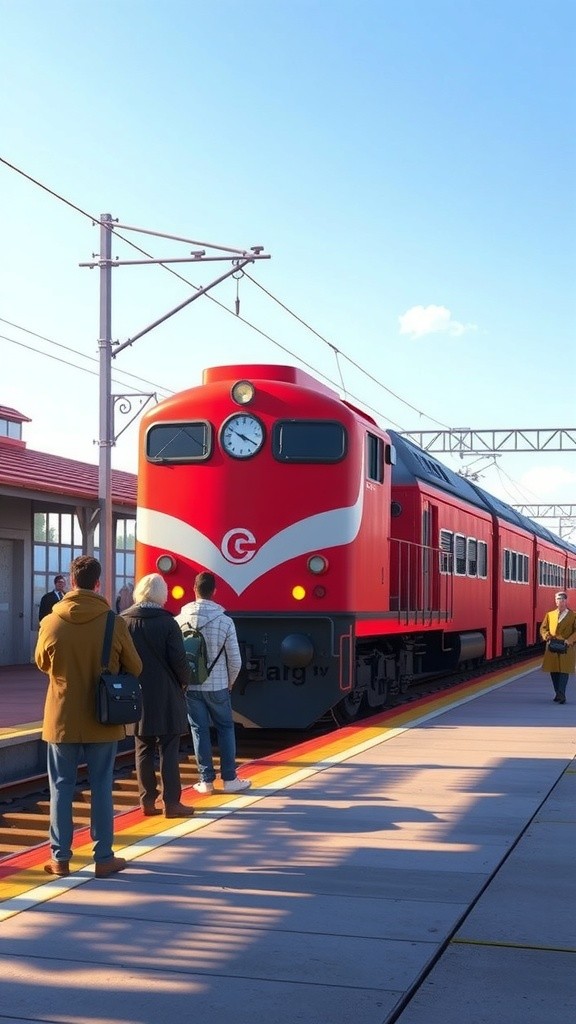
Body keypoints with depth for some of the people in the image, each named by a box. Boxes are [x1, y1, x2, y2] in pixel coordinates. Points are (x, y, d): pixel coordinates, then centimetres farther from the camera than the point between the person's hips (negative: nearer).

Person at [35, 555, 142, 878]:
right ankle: (104, 858, 14)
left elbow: (42, 663, 8)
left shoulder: (51, 622, -10)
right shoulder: (114, 623, -13)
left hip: (62, 719, 1)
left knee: (62, 788, 11)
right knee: (102, 788, 9)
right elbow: (135, 668, -1)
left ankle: (60, 858, 15)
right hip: (102, 719, -1)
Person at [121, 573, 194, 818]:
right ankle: (171, 802, 4)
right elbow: (178, 659, -13)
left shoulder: (123, 621, -1)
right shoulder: (167, 622, -11)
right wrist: (184, 681, 4)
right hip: (166, 696, -3)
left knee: (143, 749, 12)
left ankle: (147, 800, 15)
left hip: (136, 696, 3)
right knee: (169, 750, 3)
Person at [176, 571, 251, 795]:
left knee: (199, 730, 9)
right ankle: (229, 779, 12)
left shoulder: (180, 619, -8)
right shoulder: (225, 621, -10)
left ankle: (206, 780, 11)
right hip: (217, 686, -1)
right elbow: (235, 660, -7)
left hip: (190, 686, 1)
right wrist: (230, 682, 12)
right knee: (225, 728, 12)